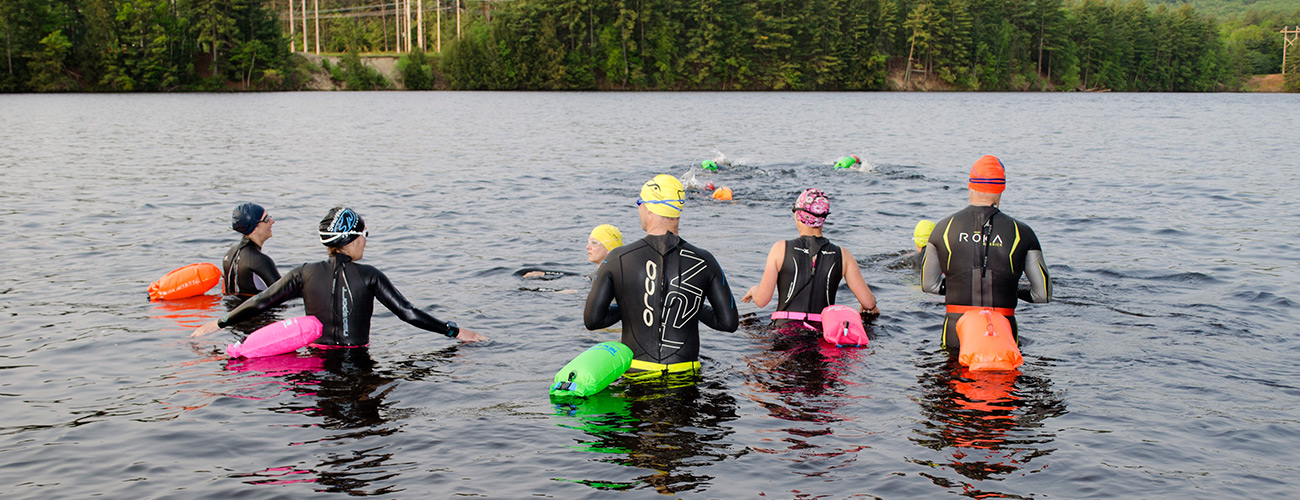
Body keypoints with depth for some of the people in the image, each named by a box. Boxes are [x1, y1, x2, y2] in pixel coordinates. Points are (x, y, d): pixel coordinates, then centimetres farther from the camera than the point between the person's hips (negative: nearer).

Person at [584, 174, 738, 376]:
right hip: (684, 373, 1)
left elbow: (592, 320, -4)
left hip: (637, 371, -1)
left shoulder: (618, 259, -5)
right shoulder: (703, 261, -2)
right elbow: (729, 322, 2)